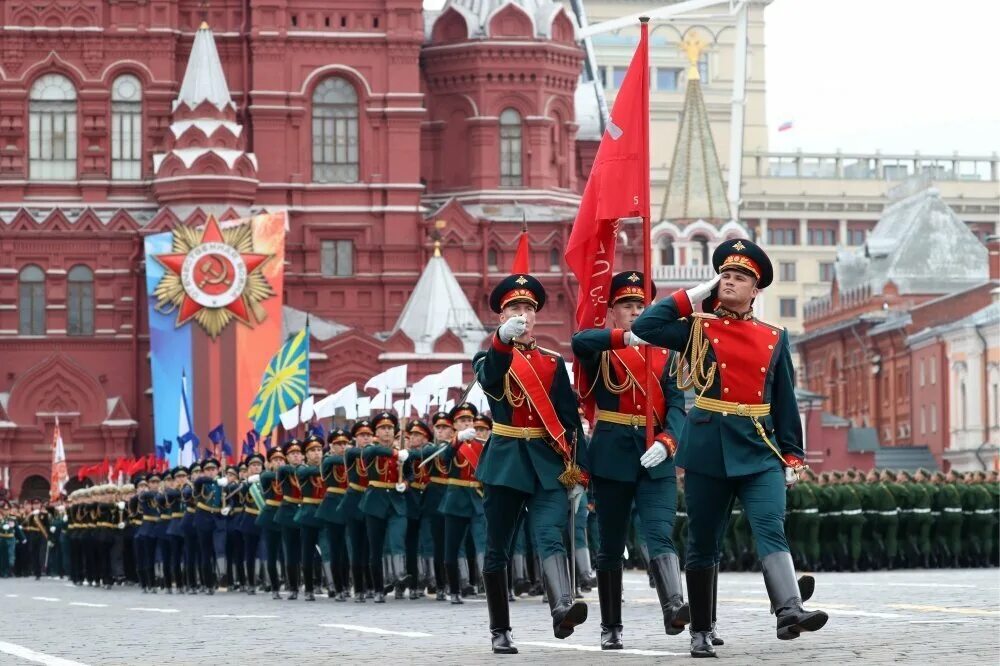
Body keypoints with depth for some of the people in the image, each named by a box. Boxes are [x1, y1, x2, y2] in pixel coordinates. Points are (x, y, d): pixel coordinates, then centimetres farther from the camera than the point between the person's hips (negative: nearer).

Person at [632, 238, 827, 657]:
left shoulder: (774, 339, 10)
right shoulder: (698, 330, 5)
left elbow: (785, 402, 12)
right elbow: (644, 327, -8)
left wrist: (792, 457, 6)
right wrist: (692, 296, -2)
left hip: (760, 449, 1)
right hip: (708, 448, -1)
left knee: (771, 528, -17)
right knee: (703, 542, 5)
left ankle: (790, 612, -31)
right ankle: (701, 632, 13)